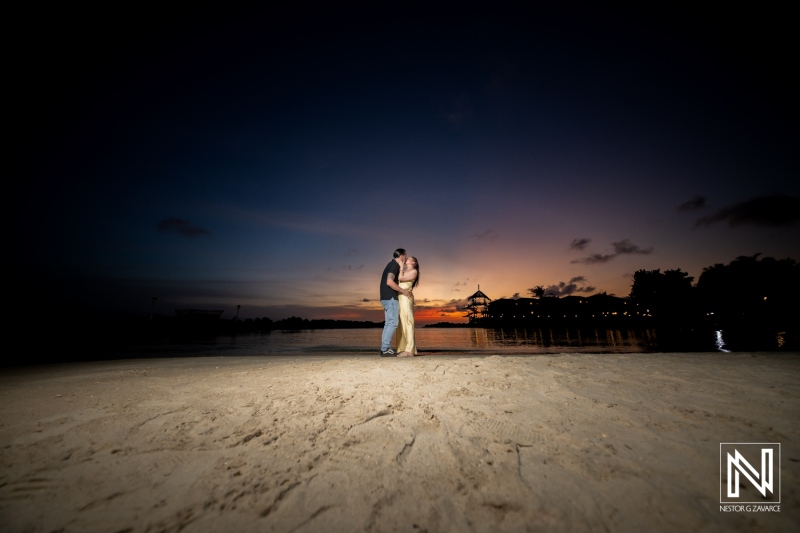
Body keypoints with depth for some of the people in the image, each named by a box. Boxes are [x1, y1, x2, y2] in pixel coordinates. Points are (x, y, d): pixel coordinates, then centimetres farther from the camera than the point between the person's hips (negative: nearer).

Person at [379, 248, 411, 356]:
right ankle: (385, 349, -9)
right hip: (390, 298, -10)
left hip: (387, 298, 10)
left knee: (388, 323, 10)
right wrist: (403, 291, -15)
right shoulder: (395, 265, -10)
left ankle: (384, 348, 10)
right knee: (393, 323, -9)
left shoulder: (392, 264, 20)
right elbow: (389, 282, -22)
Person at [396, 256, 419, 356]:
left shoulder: (414, 271, 1)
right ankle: (403, 349, 8)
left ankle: (409, 350, -11)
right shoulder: (405, 272, 26)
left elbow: (400, 278, -8)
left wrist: (401, 266, 1)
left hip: (406, 297, -8)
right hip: (399, 297, 8)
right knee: (401, 324, 5)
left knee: (407, 322, -11)